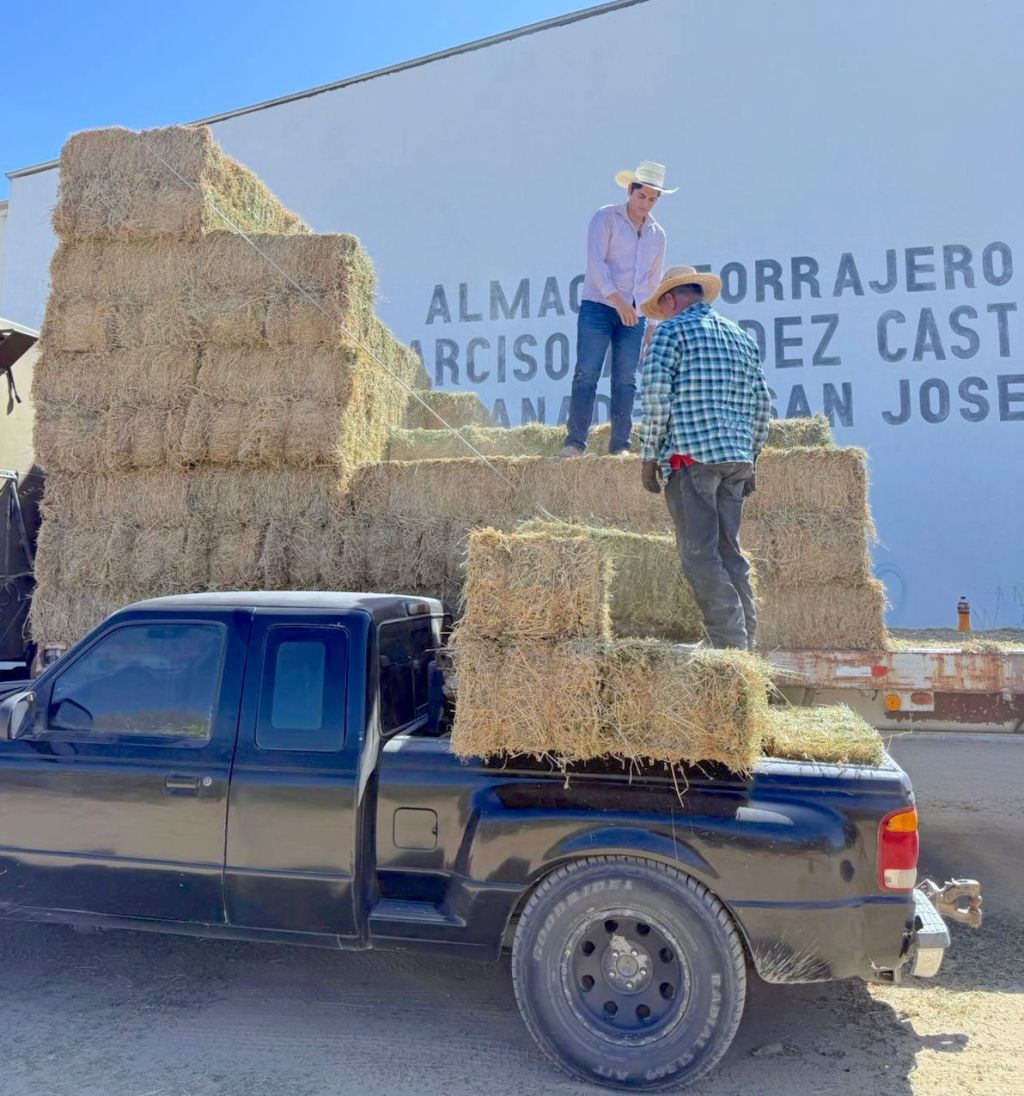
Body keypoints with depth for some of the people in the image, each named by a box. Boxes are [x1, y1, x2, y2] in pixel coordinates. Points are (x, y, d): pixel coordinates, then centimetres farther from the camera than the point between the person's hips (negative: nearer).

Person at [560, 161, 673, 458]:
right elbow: (595, 262, -8)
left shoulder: (657, 234, 19)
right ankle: (575, 441, -8)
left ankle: (620, 444, 4)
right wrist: (617, 299, -19)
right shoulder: (606, 218, 3)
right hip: (598, 307, -4)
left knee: (626, 380, 0)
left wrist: (652, 324, 18)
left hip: (634, 315, 4)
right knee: (587, 374, -9)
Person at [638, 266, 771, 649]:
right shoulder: (742, 336, 20)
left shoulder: (671, 331, 0)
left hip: (690, 457, -7)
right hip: (736, 459, 7)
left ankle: (730, 645, -9)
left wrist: (649, 455, -3)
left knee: (700, 557, -5)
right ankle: (746, 640, 13)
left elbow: (656, 395, -10)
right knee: (729, 553, 12)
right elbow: (762, 403, 18)